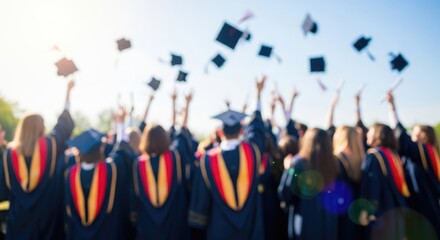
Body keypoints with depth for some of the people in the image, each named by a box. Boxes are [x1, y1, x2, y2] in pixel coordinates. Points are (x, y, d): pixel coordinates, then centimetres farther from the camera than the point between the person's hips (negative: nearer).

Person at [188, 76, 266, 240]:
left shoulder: (209, 159, -12)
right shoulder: (252, 151, -9)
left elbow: (200, 198, -8)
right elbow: (257, 124, 10)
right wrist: (258, 92, 22)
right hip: (250, 226, 2)